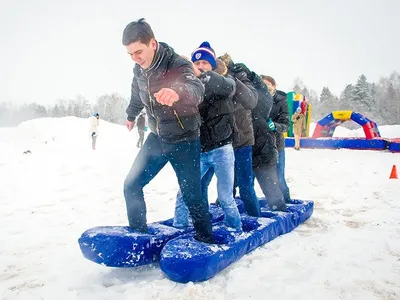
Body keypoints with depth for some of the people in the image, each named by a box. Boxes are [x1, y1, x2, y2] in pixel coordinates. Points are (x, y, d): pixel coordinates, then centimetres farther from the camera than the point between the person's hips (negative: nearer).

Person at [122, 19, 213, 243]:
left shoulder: (178, 64, -22)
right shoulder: (139, 70, -3)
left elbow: (196, 88, -45)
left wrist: (178, 91, -68)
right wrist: (131, 116, 36)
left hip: (185, 141, -5)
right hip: (157, 138, 6)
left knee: (192, 195, 0)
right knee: (131, 185, 2)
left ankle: (206, 239, 21)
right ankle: (138, 232, 20)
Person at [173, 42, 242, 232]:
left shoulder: (225, 82, 0)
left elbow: (228, 87, -26)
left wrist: (201, 75, -40)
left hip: (221, 150, -2)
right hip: (199, 152, 2)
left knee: (226, 197, 4)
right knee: (184, 193, 1)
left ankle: (236, 232, 24)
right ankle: (178, 230, 20)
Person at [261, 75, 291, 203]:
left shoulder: (281, 101, -5)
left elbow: (285, 124, -11)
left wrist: (275, 126, -31)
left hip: (275, 145, -1)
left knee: (278, 179, 4)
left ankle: (286, 203, 24)